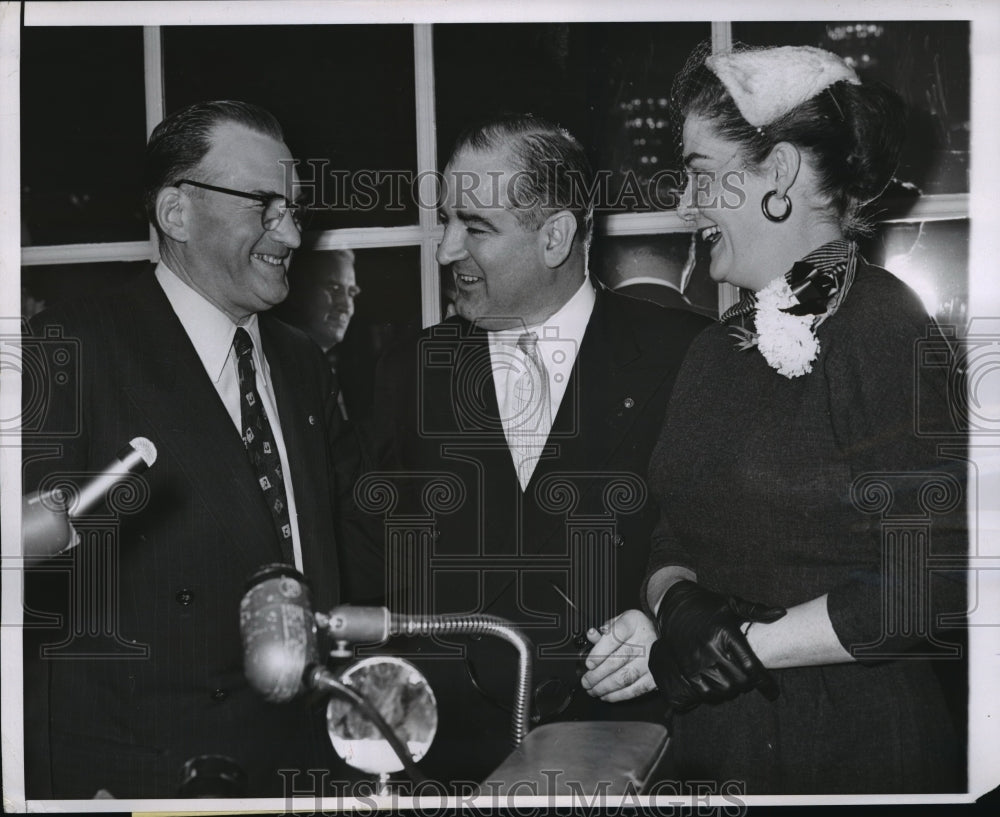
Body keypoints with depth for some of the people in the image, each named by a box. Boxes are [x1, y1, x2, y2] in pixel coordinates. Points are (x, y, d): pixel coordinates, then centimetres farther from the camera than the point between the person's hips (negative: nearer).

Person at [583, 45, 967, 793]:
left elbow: (934, 589, -20)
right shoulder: (718, 350, 8)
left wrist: (747, 642, -15)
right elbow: (677, 538, 10)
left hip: (857, 750, -6)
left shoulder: (885, 334, -14)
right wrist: (675, 605, -11)